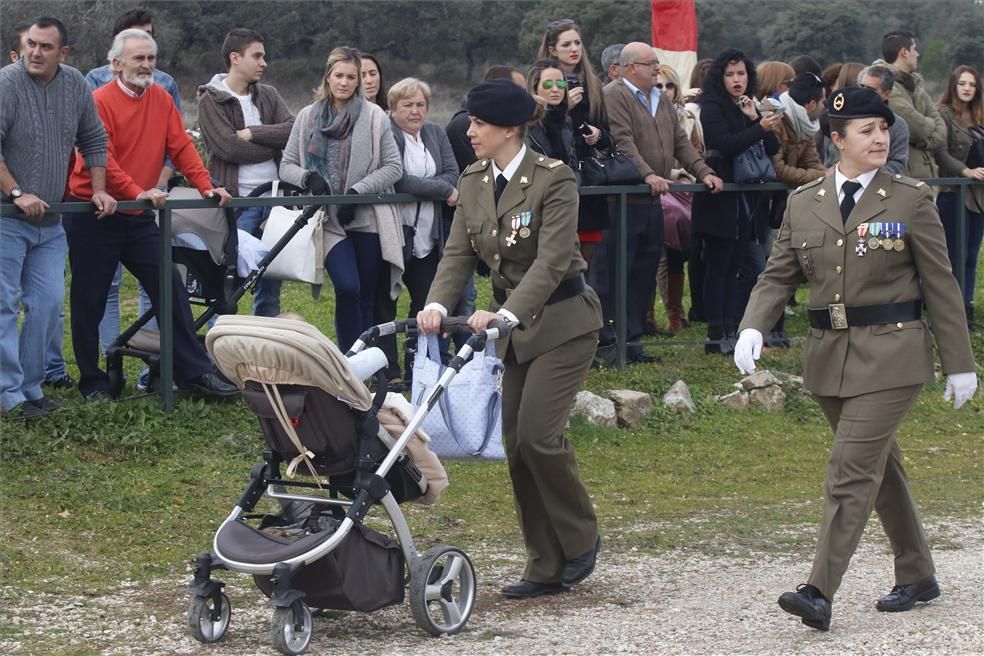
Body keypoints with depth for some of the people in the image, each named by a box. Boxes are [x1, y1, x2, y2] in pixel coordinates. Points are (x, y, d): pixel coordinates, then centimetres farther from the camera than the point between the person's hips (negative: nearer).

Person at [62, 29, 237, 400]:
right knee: (90, 301, 3)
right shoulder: (100, 102, -13)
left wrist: (205, 187, -7)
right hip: (93, 216, -5)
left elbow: (181, 147, 5)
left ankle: (194, 372, 2)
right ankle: (92, 381, 14)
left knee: (171, 290, -1)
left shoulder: (162, 100, 6)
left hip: (138, 217, 6)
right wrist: (137, 191, -31)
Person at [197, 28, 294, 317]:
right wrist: (274, 144, -6)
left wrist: (252, 134, -12)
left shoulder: (268, 95, 13)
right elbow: (228, 147, -15)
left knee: (271, 283, 9)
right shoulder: (211, 100, -3)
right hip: (236, 200, -5)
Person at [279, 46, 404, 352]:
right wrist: (308, 177, -10)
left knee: (366, 297, 4)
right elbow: (287, 166, 12)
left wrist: (358, 191, -11)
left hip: (367, 219, 0)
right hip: (330, 220, 0)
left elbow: (393, 166, 1)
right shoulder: (308, 117, 9)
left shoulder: (374, 117, 2)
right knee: (347, 289, -17)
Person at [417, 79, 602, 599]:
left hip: (562, 321, -7)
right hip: (512, 326, 7)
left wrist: (507, 313, -34)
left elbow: (552, 259, -23)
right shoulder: (473, 182, 4)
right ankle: (546, 568, 11)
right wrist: (437, 306, -19)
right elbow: (458, 253, 0)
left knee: (537, 433, -16)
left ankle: (581, 540, 6)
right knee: (516, 444, 4)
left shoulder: (553, 179, -16)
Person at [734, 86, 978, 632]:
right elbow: (778, 276, 7)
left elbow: (940, 285, 0)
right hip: (830, 354, 5)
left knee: (852, 468, -13)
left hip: (890, 353, -5)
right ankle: (917, 576, 30)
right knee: (879, 465, 15)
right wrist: (753, 327, -13)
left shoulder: (910, 199, -2)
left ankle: (820, 592, -15)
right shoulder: (803, 204, 7)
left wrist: (959, 364, 0)